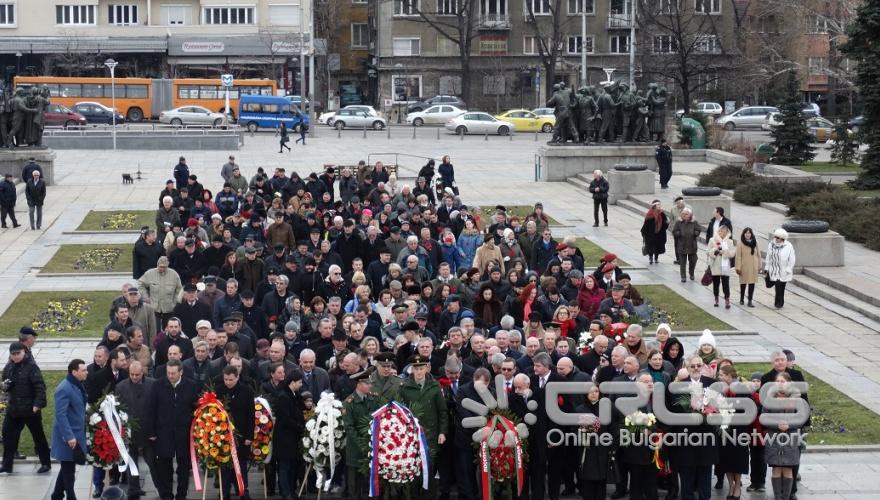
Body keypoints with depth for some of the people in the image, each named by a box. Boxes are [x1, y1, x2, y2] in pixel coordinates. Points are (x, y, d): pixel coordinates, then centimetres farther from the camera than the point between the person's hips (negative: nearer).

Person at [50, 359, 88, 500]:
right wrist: (69, 437, -28)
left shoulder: (78, 385, 6)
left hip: (77, 433, 9)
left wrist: (81, 433, 18)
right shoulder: (64, 389, -22)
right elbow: (60, 415, -25)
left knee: (67, 467, 18)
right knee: (69, 469, 2)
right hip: (68, 436, -9)